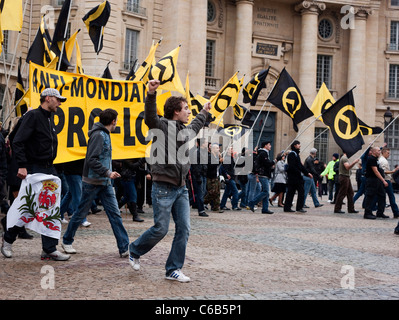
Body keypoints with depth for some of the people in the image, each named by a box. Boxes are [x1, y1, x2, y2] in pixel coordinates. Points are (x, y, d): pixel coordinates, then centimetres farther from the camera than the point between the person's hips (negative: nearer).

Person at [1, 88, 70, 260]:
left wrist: (50, 166, 12)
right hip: (34, 170, -8)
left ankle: (50, 249, 5)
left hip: (49, 169, 8)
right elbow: (18, 142, -18)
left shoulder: (50, 118, 16)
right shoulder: (33, 116, -11)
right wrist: (22, 166, -25)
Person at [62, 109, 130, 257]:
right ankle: (67, 241, 24)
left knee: (115, 213, 0)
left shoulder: (105, 135, 13)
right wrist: (107, 173, -23)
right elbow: (91, 160, -23)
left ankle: (124, 247, -1)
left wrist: (108, 174, 10)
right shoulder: (98, 135, -15)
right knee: (81, 213, 6)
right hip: (92, 182, -8)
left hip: (105, 183, 8)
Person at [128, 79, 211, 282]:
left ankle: (174, 269, 10)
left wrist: (204, 112, 54)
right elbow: (150, 117, -28)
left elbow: (196, 126, 41)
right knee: (161, 229, -4)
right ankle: (134, 250, 23)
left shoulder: (186, 130, 16)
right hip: (164, 187, -7)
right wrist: (151, 94, -44)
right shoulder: (162, 126, -7)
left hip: (181, 188, 7)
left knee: (184, 229, 1)